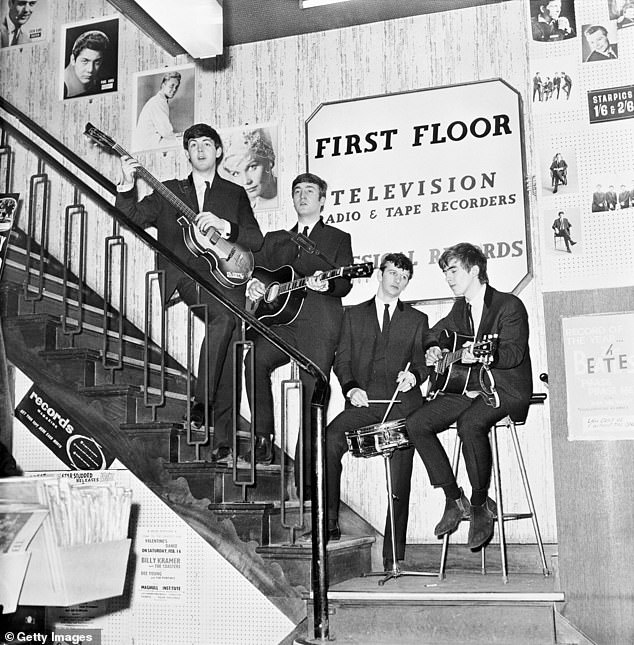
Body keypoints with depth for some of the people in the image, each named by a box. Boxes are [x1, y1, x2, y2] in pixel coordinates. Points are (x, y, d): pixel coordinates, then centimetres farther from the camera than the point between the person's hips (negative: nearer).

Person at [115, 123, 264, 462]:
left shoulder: (235, 193, 22)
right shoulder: (168, 191, 21)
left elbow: (256, 239, 11)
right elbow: (130, 219, 10)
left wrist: (223, 226, -5)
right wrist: (127, 184, -5)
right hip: (183, 275, -2)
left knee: (231, 342, -15)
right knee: (225, 314, -32)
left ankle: (223, 440, -12)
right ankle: (201, 404, -25)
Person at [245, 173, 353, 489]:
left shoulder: (338, 238, 16)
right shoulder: (274, 239, 26)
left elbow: (345, 284, 3)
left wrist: (325, 284, -19)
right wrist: (253, 285, -1)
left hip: (318, 325, -3)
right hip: (280, 320, 3)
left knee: (313, 397, -11)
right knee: (255, 361, -28)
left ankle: (305, 483, -7)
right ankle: (263, 437, -15)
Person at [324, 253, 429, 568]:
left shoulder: (417, 320, 22)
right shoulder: (354, 315, 21)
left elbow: (423, 363, 14)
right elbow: (342, 360, 12)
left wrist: (414, 375, -10)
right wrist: (351, 388, -6)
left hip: (402, 401, 0)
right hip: (363, 400, 0)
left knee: (400, 480, -11)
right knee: (329, 438, -29)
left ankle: (393, 554, -6)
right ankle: (329, 521, -21)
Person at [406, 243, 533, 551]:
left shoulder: (510, 305, -9)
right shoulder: (460, 307, 13)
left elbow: (514, 353, -21)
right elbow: (436, 332, 28)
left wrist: (485, 357, -40)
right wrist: (432, 350, 4)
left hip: (505, 389, -7)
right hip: (466, 388, 7)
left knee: (470, 424, -37)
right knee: (416, 424, -11)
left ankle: (480, 505, -17)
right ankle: (454, 499, -3)